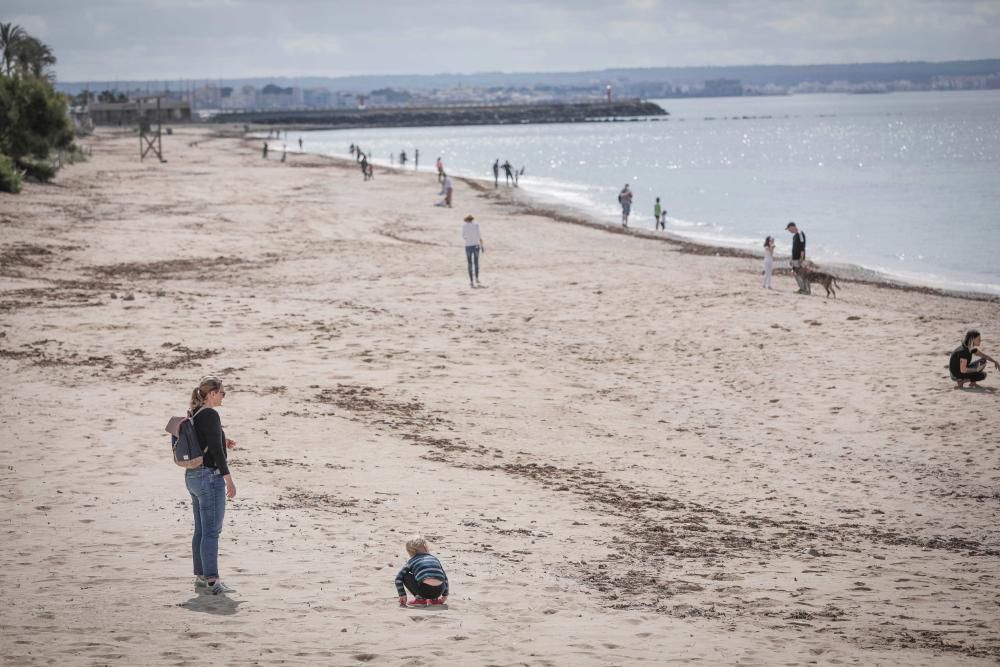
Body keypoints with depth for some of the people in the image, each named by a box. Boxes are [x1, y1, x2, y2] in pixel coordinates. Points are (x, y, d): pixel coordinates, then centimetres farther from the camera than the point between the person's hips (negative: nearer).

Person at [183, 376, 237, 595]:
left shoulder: (193, 415, 11)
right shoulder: (210, 415, -16)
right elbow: (216, 450, -19)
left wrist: (222, 443, 15)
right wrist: (228, 479, -17)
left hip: (193, 476, 9)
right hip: (210, 476, -9)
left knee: (201, 530, 14)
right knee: (212, 531, -8)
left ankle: (200, 576, 19)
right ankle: (212, 580, -9)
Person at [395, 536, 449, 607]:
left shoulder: (412, 561, 19)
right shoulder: (434, 558, 26)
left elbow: (398, 578, 14)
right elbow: (445, 578, 32)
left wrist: (402, 595, 23)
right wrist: (445, 595, 42)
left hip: (425, 590, -4)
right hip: (439, 590, 4)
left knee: (405, 576, 16)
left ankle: (420, 598, 9)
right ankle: (434, 599, 20)